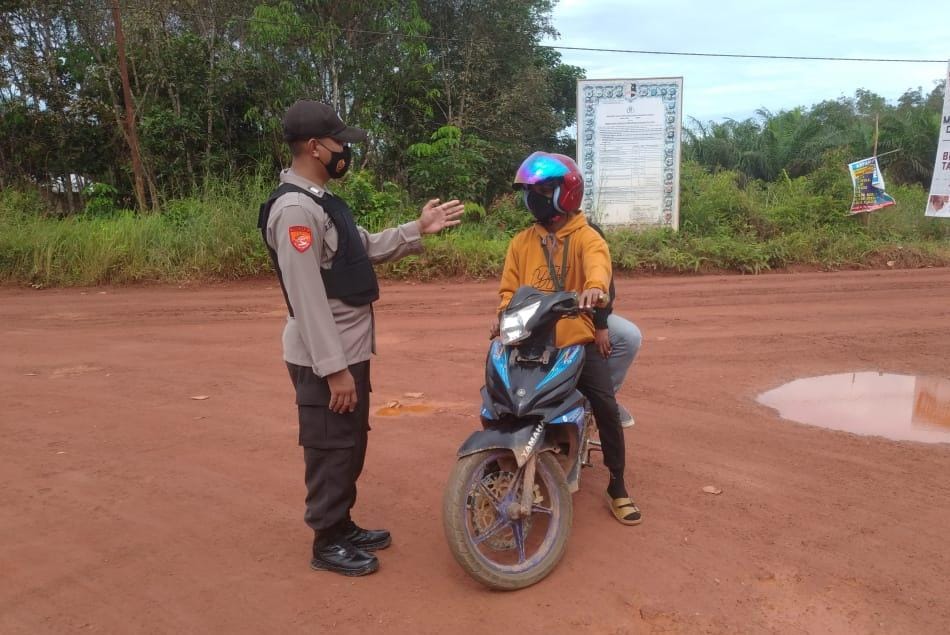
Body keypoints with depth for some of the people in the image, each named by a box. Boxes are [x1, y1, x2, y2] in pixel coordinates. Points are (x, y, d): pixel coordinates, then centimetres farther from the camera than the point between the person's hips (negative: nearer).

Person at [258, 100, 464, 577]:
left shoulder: (320, 201, 13)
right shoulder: (294, 208, -21)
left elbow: (367, 248, 20)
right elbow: (307, 297, -25)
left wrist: (418, 229, 11)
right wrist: (334, 368, -25)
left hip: (350, 348, 10)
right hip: (325, 358, -10)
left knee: (352, 444, 20)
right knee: (332, 449, 3)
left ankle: (343, 525, 36)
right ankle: (327, 542, 20)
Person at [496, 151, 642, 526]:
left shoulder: (585, 236, -3)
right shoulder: (521, 242, 12)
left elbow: (598, 260, -26)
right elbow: (509, 287, 9)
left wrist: (595, 285, -50)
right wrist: (506, 314, -13)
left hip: (578, 342, -3)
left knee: (606, 406, -12)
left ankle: (617, 489, 7)